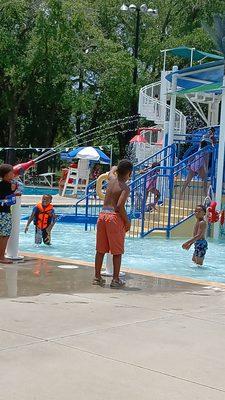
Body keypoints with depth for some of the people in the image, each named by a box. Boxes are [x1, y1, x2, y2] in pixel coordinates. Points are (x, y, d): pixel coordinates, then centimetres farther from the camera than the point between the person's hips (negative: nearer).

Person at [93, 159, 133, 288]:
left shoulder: (112, 179, 10)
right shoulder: (125, 188, -9)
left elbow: (113, 169, 34)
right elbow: (120, 206, -20)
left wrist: (117, 168, 53)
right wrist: (127, 221, -11)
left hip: (103, 215, 6)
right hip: (115, 217, -6)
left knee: (100, 250, 13)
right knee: (117, 252, 3)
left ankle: (97, 277, 18)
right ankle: (116, 279, 4)